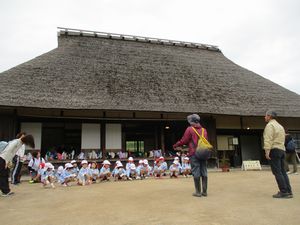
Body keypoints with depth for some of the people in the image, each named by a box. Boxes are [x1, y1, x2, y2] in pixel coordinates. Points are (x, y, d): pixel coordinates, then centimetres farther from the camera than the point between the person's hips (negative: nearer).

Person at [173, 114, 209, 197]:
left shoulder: (190, 129, -5)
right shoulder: (204, 130, 10)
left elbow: (184, 140, -4)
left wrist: (176, 145, 11)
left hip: (194, 153, -5)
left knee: (196, 172, 0)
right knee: (204, 172, 8)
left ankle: (198, 192, 3)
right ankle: (204, 191, 13)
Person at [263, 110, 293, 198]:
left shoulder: (270, 125, -6)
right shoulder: (280, 126, 23)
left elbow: (268, 139, -17)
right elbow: (282, 140, 21)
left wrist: (267, 151, -21)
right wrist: (282, 151, 20)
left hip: (274, 150, -9)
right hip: (282, 150, 9)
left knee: (277, 172, -7)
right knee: (282, 171, 9)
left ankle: (283, 192, -8)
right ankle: (288, 191, 8)